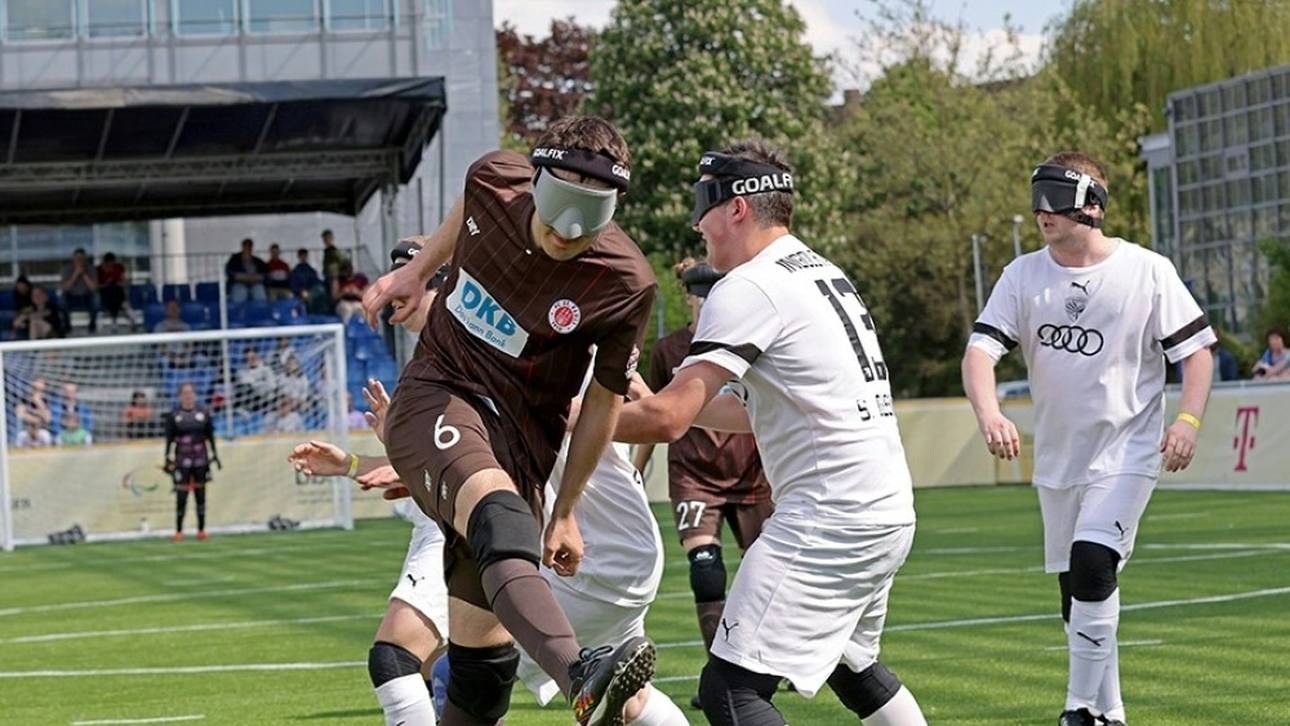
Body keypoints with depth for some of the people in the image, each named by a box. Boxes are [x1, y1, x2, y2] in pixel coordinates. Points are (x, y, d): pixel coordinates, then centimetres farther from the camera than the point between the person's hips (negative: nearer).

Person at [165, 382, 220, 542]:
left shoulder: (203, 413, 5)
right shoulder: (174, 415, 0)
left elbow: (210, 437, 10)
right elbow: (169, 439, 2)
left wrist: (214, 456, 8)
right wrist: (169, 460, -2)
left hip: (200, 460, 2)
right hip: (182, 461, -2)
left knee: (200, 494, 6)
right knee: (181, 495, -6)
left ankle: (201, 529, 13)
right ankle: (178, 531, 0)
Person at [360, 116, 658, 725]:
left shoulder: (624, 284, -14)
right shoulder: (495, 182, -10)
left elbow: (604, 398, -1)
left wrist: (566, 512, 5)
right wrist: (416, 272, 26)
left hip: (519, 435, 2)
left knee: (483, 661, -3)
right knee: (501, 517, -36)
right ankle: (580, 677, -60)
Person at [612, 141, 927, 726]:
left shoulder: (749, 289, -11)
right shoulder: (823, 273, 18)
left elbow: (668, 419, -17)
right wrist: (667, 402, 19)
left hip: (827, 519, -10)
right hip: (889, 513, 10)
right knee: (850, 665, 29)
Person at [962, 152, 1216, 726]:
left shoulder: (1148, 272, -9)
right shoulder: (1023, 276, 0)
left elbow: (1195, 350, -4)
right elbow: (981, 350, -10)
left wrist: (1188, 420, -20)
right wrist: (988, 412, -29)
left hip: (1127, 452, -5)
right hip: (1056, 458, 5)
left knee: (1092, 564, -22)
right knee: (1075, 590, 11)